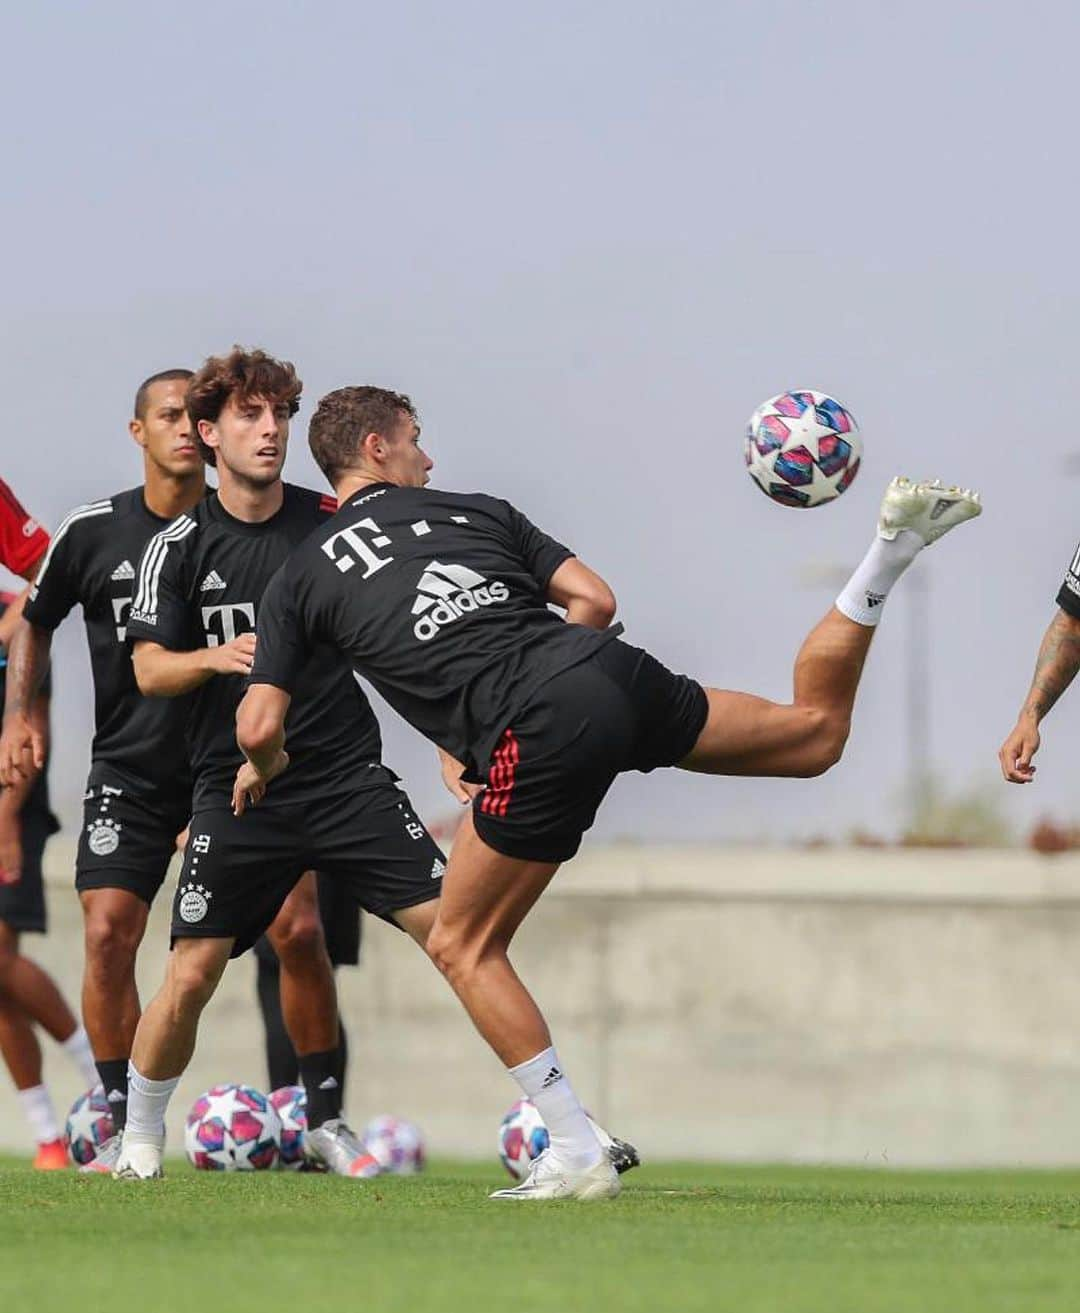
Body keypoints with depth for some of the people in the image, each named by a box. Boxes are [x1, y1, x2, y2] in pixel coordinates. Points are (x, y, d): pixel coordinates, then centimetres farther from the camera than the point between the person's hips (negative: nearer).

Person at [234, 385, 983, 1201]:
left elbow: (259, 727, 9)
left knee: (464, 947, 10)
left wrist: (266, 768, 34)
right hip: (615, 675, 4)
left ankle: (578, 1157, 3)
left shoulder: (301, 577, 16)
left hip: (540, 732, -4)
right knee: (814, 731, 24)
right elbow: (596, 600, 18)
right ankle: (892, 549, 9)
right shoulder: (476, 511, 25)